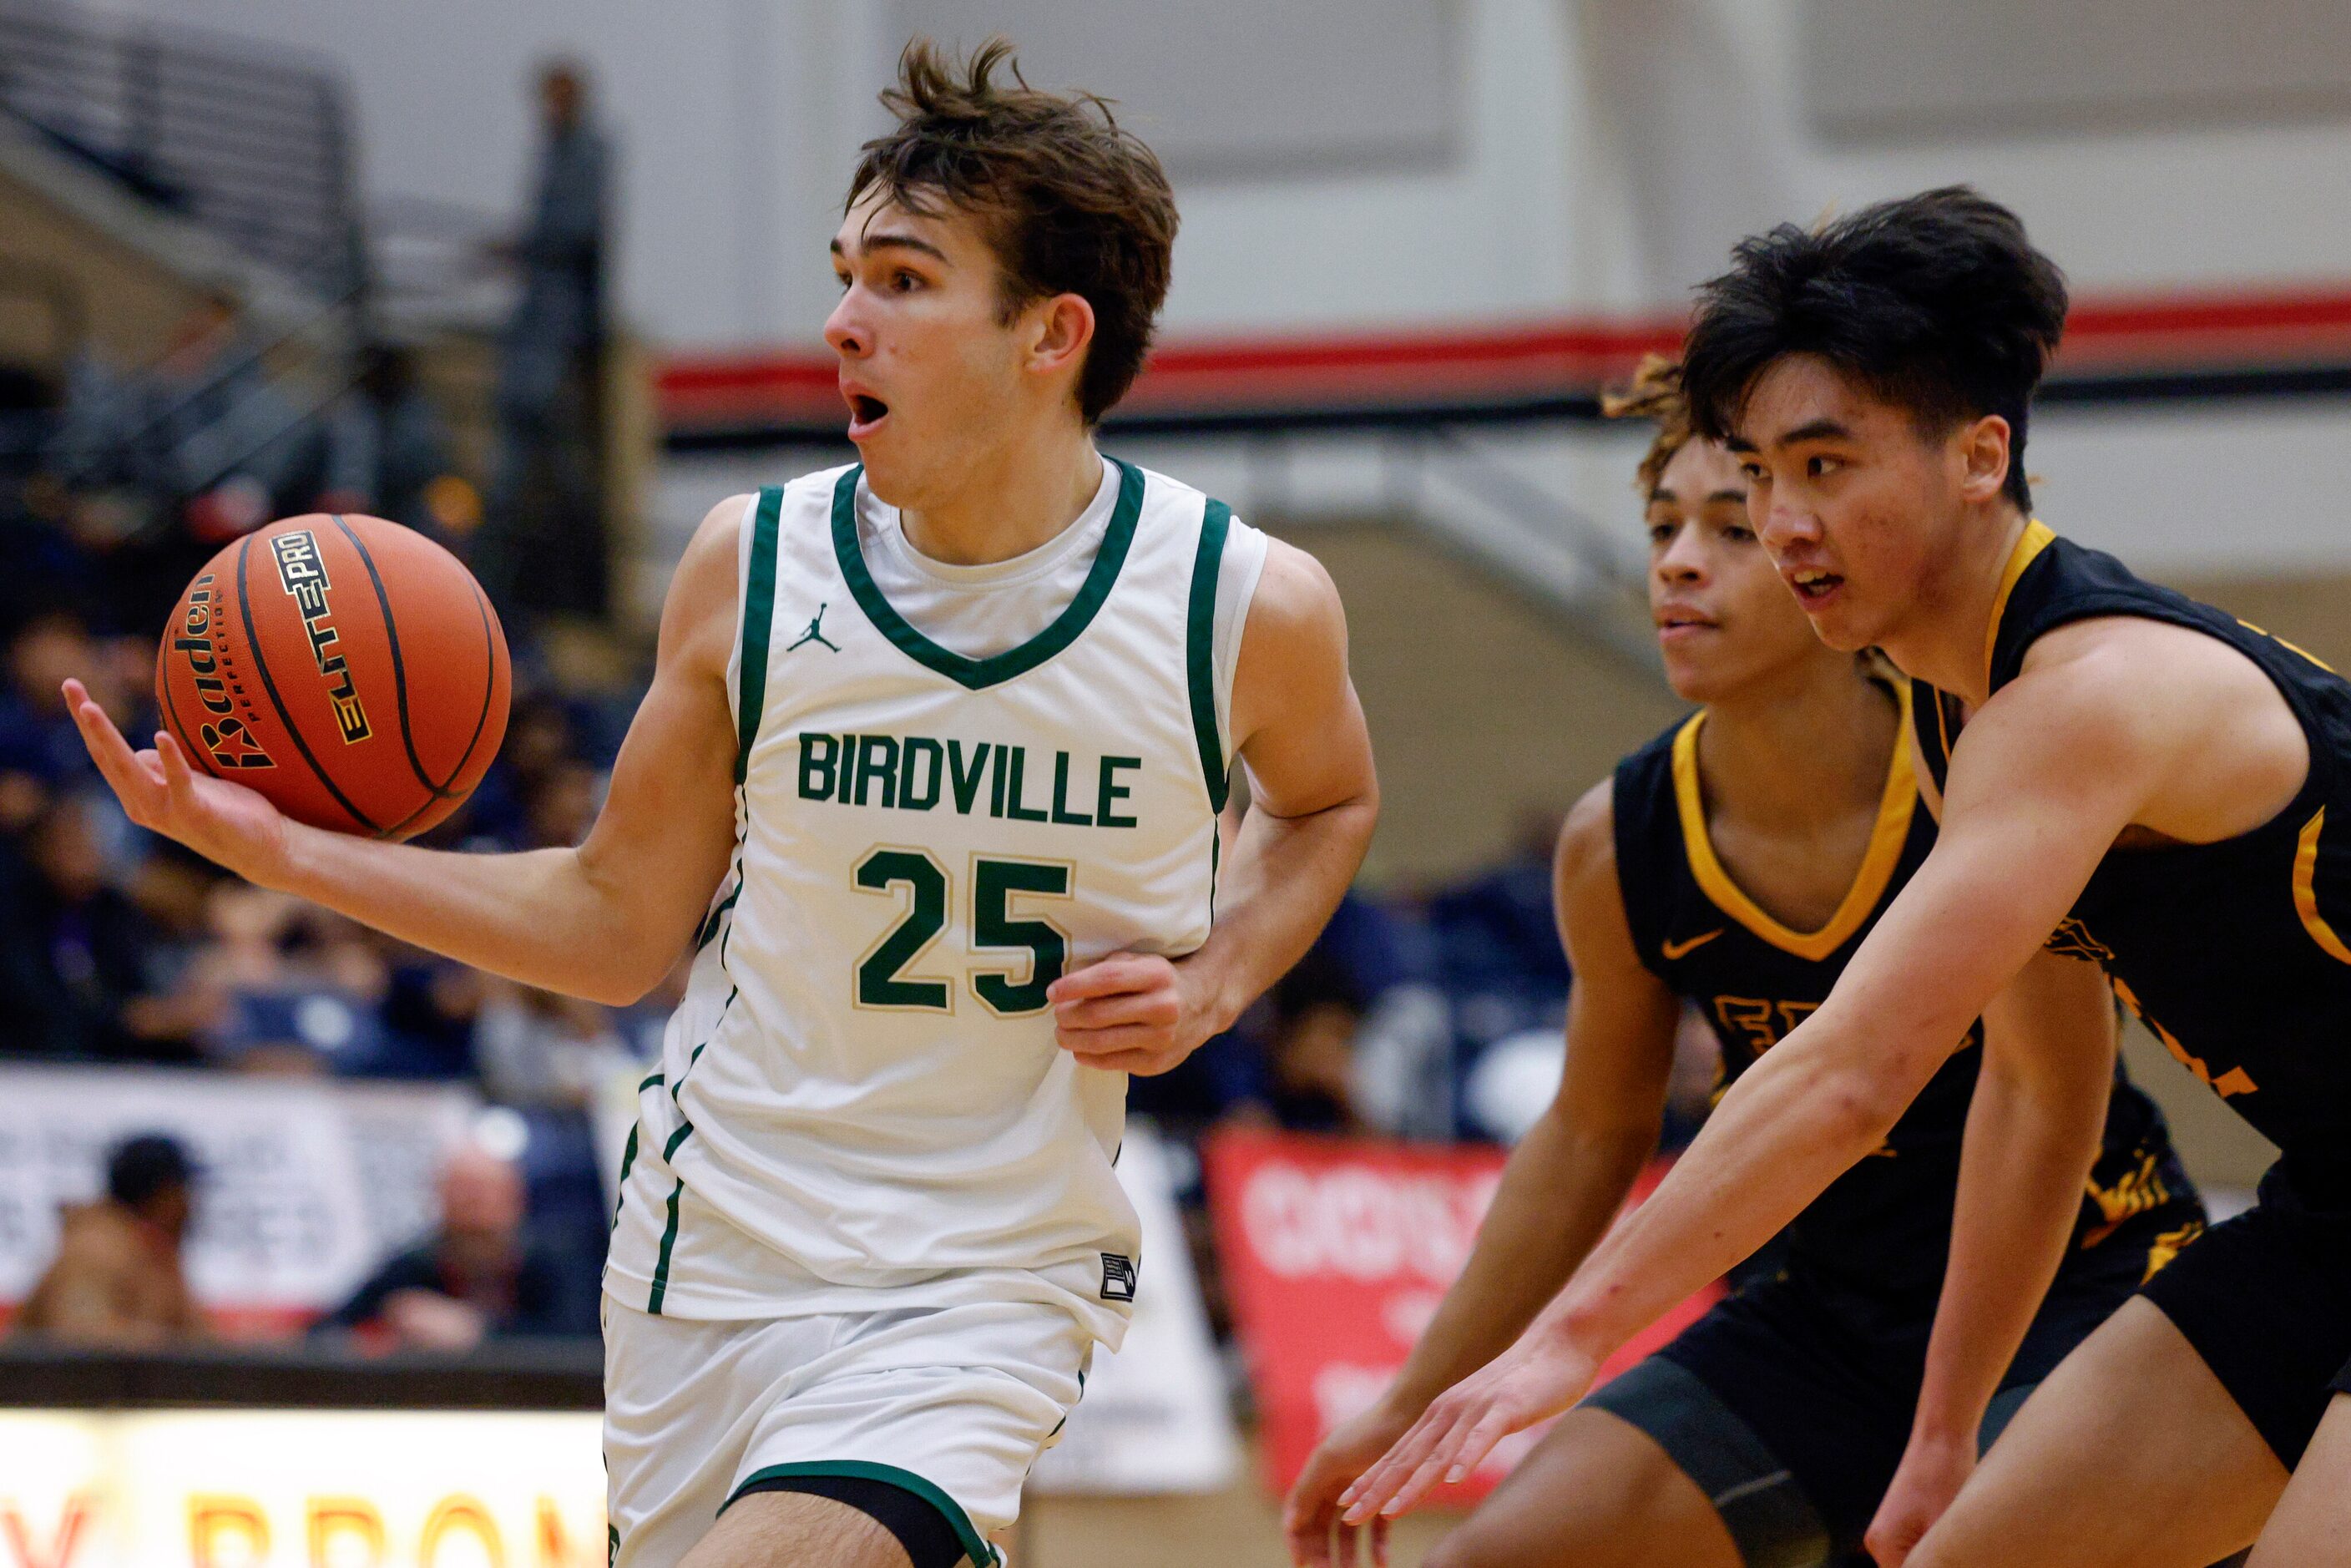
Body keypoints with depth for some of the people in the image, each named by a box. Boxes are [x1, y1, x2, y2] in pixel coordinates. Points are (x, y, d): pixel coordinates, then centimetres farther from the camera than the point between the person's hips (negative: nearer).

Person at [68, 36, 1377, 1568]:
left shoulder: (1247, 606, -9)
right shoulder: (753, 566, -5)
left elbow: (1327, 803, 15)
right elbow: (619, 924, 5)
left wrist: (1212, 982, -4)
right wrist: (281, 850, -4)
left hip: (989, 1286, -3)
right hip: (715, 1254, 3)